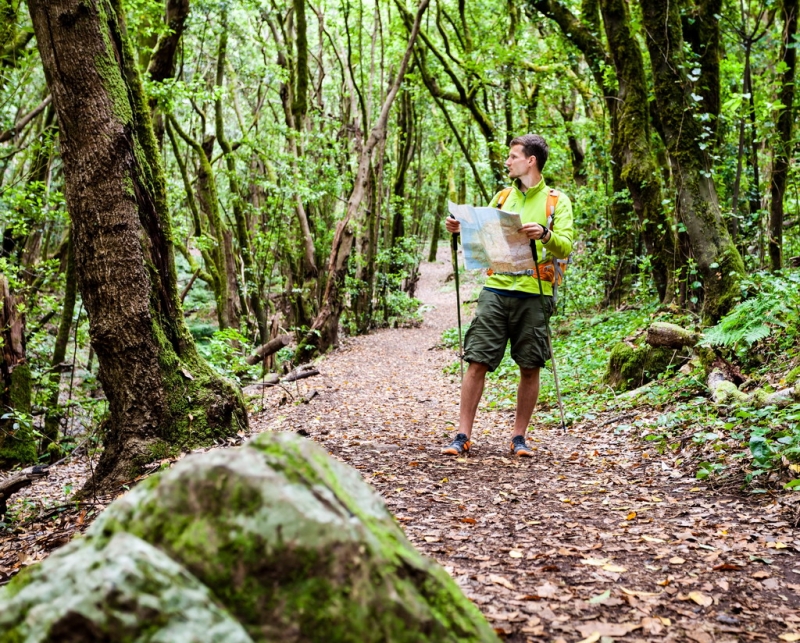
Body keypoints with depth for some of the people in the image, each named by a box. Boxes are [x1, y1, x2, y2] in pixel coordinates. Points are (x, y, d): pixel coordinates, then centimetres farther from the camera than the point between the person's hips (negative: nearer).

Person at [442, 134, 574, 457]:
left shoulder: (557, 201, 5)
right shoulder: (502, 197, 16)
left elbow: (565, 249, -5)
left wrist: (544, 234, -23)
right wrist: (461, 231, 3)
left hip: (534, 295, -2)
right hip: (496, 289, 2)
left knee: (530, 368, 4)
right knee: (477, 363, -3)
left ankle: (519, 437, 16)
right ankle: (463, 435, 3)